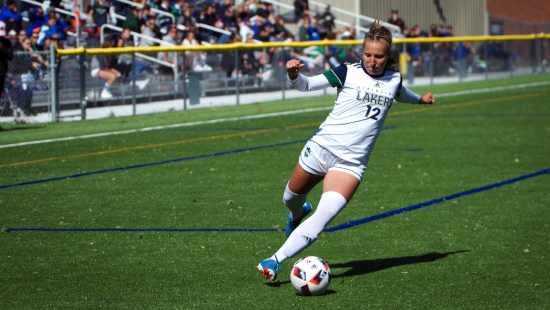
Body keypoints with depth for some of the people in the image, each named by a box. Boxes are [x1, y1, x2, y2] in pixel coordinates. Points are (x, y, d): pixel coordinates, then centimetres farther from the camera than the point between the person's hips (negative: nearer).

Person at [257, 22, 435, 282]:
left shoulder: (394, 79, 6)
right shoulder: (348, 72, -7)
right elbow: (307, 85, -15)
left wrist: (420, 99, 51)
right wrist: (294, 75, -37)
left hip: (352, 162, 1)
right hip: (322, 147, -1)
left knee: (325, 214, -20)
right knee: (291, 198, 18)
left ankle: (276, 261, -21)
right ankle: (298, 213, 57)